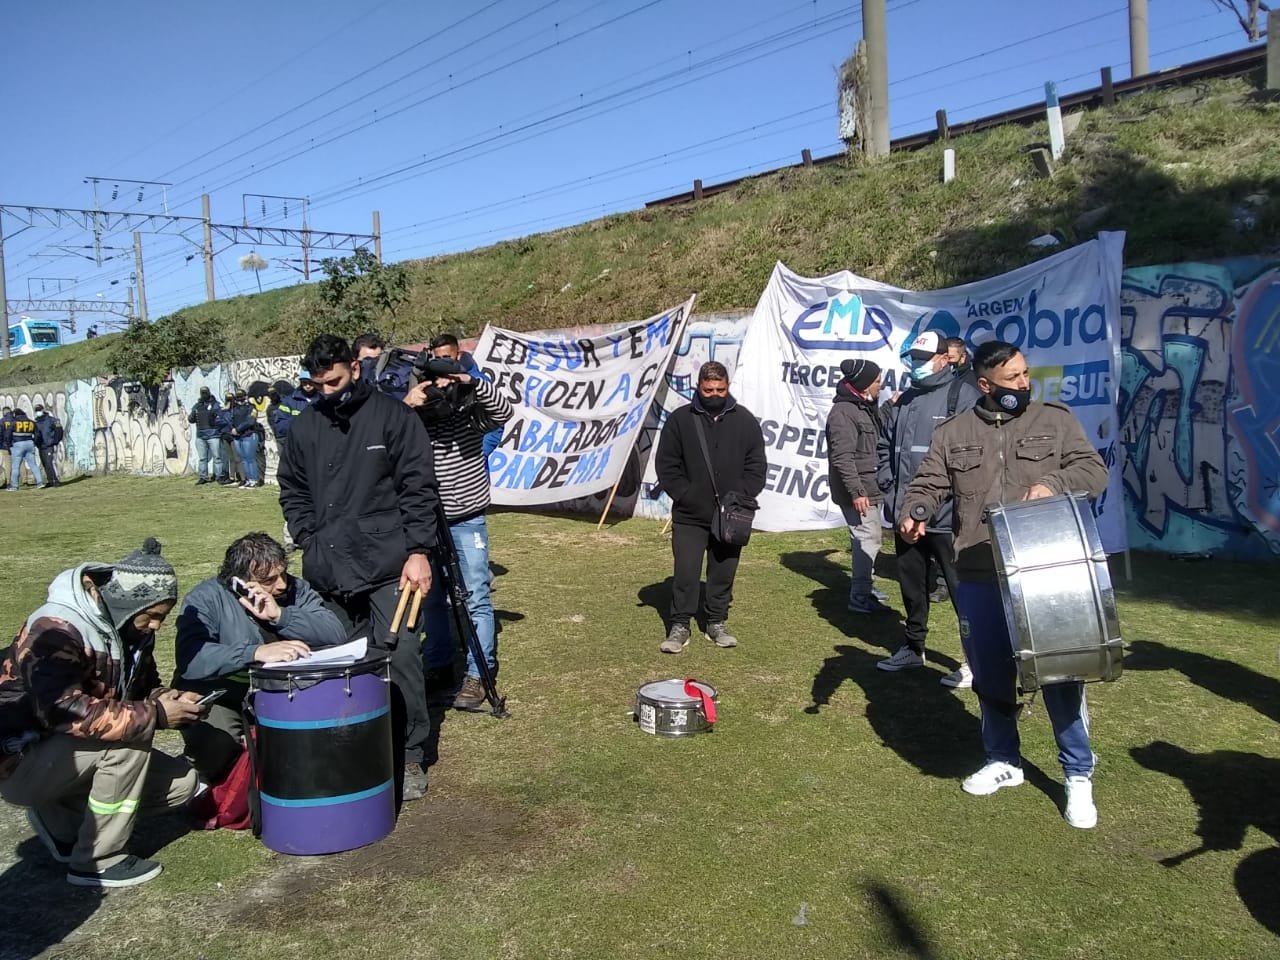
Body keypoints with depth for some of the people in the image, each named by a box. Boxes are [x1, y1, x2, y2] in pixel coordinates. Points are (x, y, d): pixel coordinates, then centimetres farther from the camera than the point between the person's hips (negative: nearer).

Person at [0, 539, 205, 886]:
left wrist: (169, 700, -13)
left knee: (182, 782, -2)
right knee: (132, 732, -30)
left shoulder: (127, 624, -1)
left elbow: (142, 687, 11)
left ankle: (62, 817, 11)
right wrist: (154, 715, -33)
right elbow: (62, 711, -37)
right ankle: (96, 862, -16)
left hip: (73, 754, 8)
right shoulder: (57, 629, -26)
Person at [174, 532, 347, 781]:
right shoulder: (206, 598, -16)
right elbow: (190, 659, -33)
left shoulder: (295, 589, -4)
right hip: (218, 697, -3)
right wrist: (257, 652, -45)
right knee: (214, 746, -32)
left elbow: (337, 634, -18)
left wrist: (280, 615, -29)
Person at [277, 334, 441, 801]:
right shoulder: (305, 426, 10)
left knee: (399, 662, -3)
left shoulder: (392, 416, -2)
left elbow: (419, 487, -4)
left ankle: (410, 757, 11)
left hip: (387, 568, -4)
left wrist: (418, 551, -10)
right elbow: (292, 489, 20)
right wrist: (309, 538, 6)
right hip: (327, 572, 4)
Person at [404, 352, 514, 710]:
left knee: (476, 598, -4)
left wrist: (474, 383, -34)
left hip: (467, 521, -2)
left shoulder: (469, 414, -7)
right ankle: (437, 665, 28)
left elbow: (504, 412, -23)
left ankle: (478, 675, 1)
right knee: (432, 597, 13)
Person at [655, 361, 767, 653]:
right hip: (690, 516, -2)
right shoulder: (680, 420, -1)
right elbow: (666, 465, 1)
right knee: (685, 572, -1)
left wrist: (742, 497, -7)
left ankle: (717, 623, 24)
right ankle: (680, 626, 10)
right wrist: (683, 495, -9)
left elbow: (757, 465, 6)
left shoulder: (745, 420, 4)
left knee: (723, 573, 11)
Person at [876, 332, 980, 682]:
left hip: (947, 517, -7)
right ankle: (913, 647, 32)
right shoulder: (905, 401, 15)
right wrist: (890, 489, 11)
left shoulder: (963, 395, -9)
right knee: (911, 584, 17)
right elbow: (886, 447, 22)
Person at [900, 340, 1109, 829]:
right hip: (979, 579, 2)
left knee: (1061, 672, 2)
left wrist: (1053, 483, -20)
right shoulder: (953, 433, 7)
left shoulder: (1055, 420, 4)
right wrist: (914, 512, -18)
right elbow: (928, 485, 4)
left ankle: (1078, 775, 20)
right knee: (991, 675, 13)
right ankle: (1003, 761, 33)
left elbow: (1094, 470, 0)